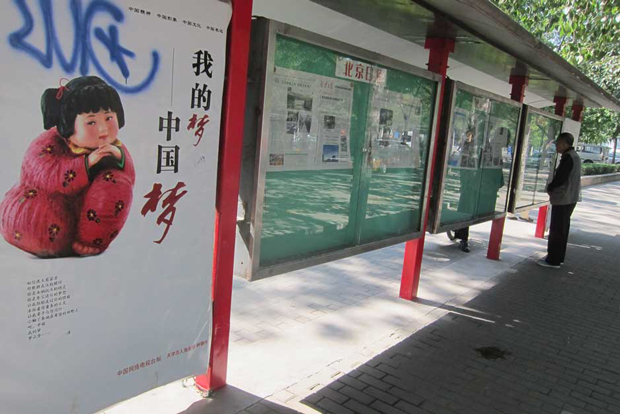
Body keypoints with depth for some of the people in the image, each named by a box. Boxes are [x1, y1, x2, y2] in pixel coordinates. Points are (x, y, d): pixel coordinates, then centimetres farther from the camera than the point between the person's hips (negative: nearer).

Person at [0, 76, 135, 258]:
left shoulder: (111, 146, -2)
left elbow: (128, 179, -6)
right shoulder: (47, 145, -16)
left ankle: (92, 241, -17)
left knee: (116, 183, -22)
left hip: (85, 213, 3)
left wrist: (120, 158, -25)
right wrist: (86, 163, -40)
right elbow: (50, 180, -31)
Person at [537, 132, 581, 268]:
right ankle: (559, 257, 25)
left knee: (556, 230, -4)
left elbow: (560, 178, -22)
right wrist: (552, 188, 10)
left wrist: (549, 188, -4)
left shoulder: (568, 157, -18)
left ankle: (553, 260, 1)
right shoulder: (574, 156, 14)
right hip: (570, 198, 10)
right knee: (563, 229, 16)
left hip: (562, 199, -10)